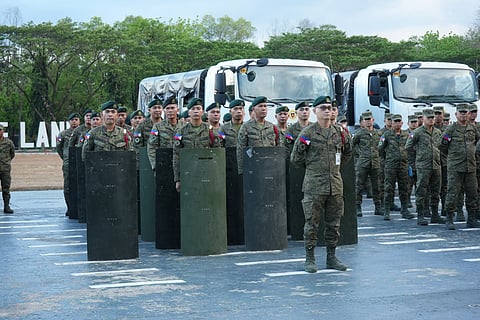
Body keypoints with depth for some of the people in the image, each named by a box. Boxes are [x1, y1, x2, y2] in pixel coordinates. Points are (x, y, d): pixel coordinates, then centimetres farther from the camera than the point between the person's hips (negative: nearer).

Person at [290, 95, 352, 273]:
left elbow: (347, 154, 25)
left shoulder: (339, 132, 9)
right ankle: (310, 259, 7)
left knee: (334, 223, 10)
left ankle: (331, 257, 20)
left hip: (335, 185, 5)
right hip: (314, 186, -4)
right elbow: (295, 158, 2)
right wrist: (312, 167, 6)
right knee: (312, 223, -1)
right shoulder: (308, 133, -4)